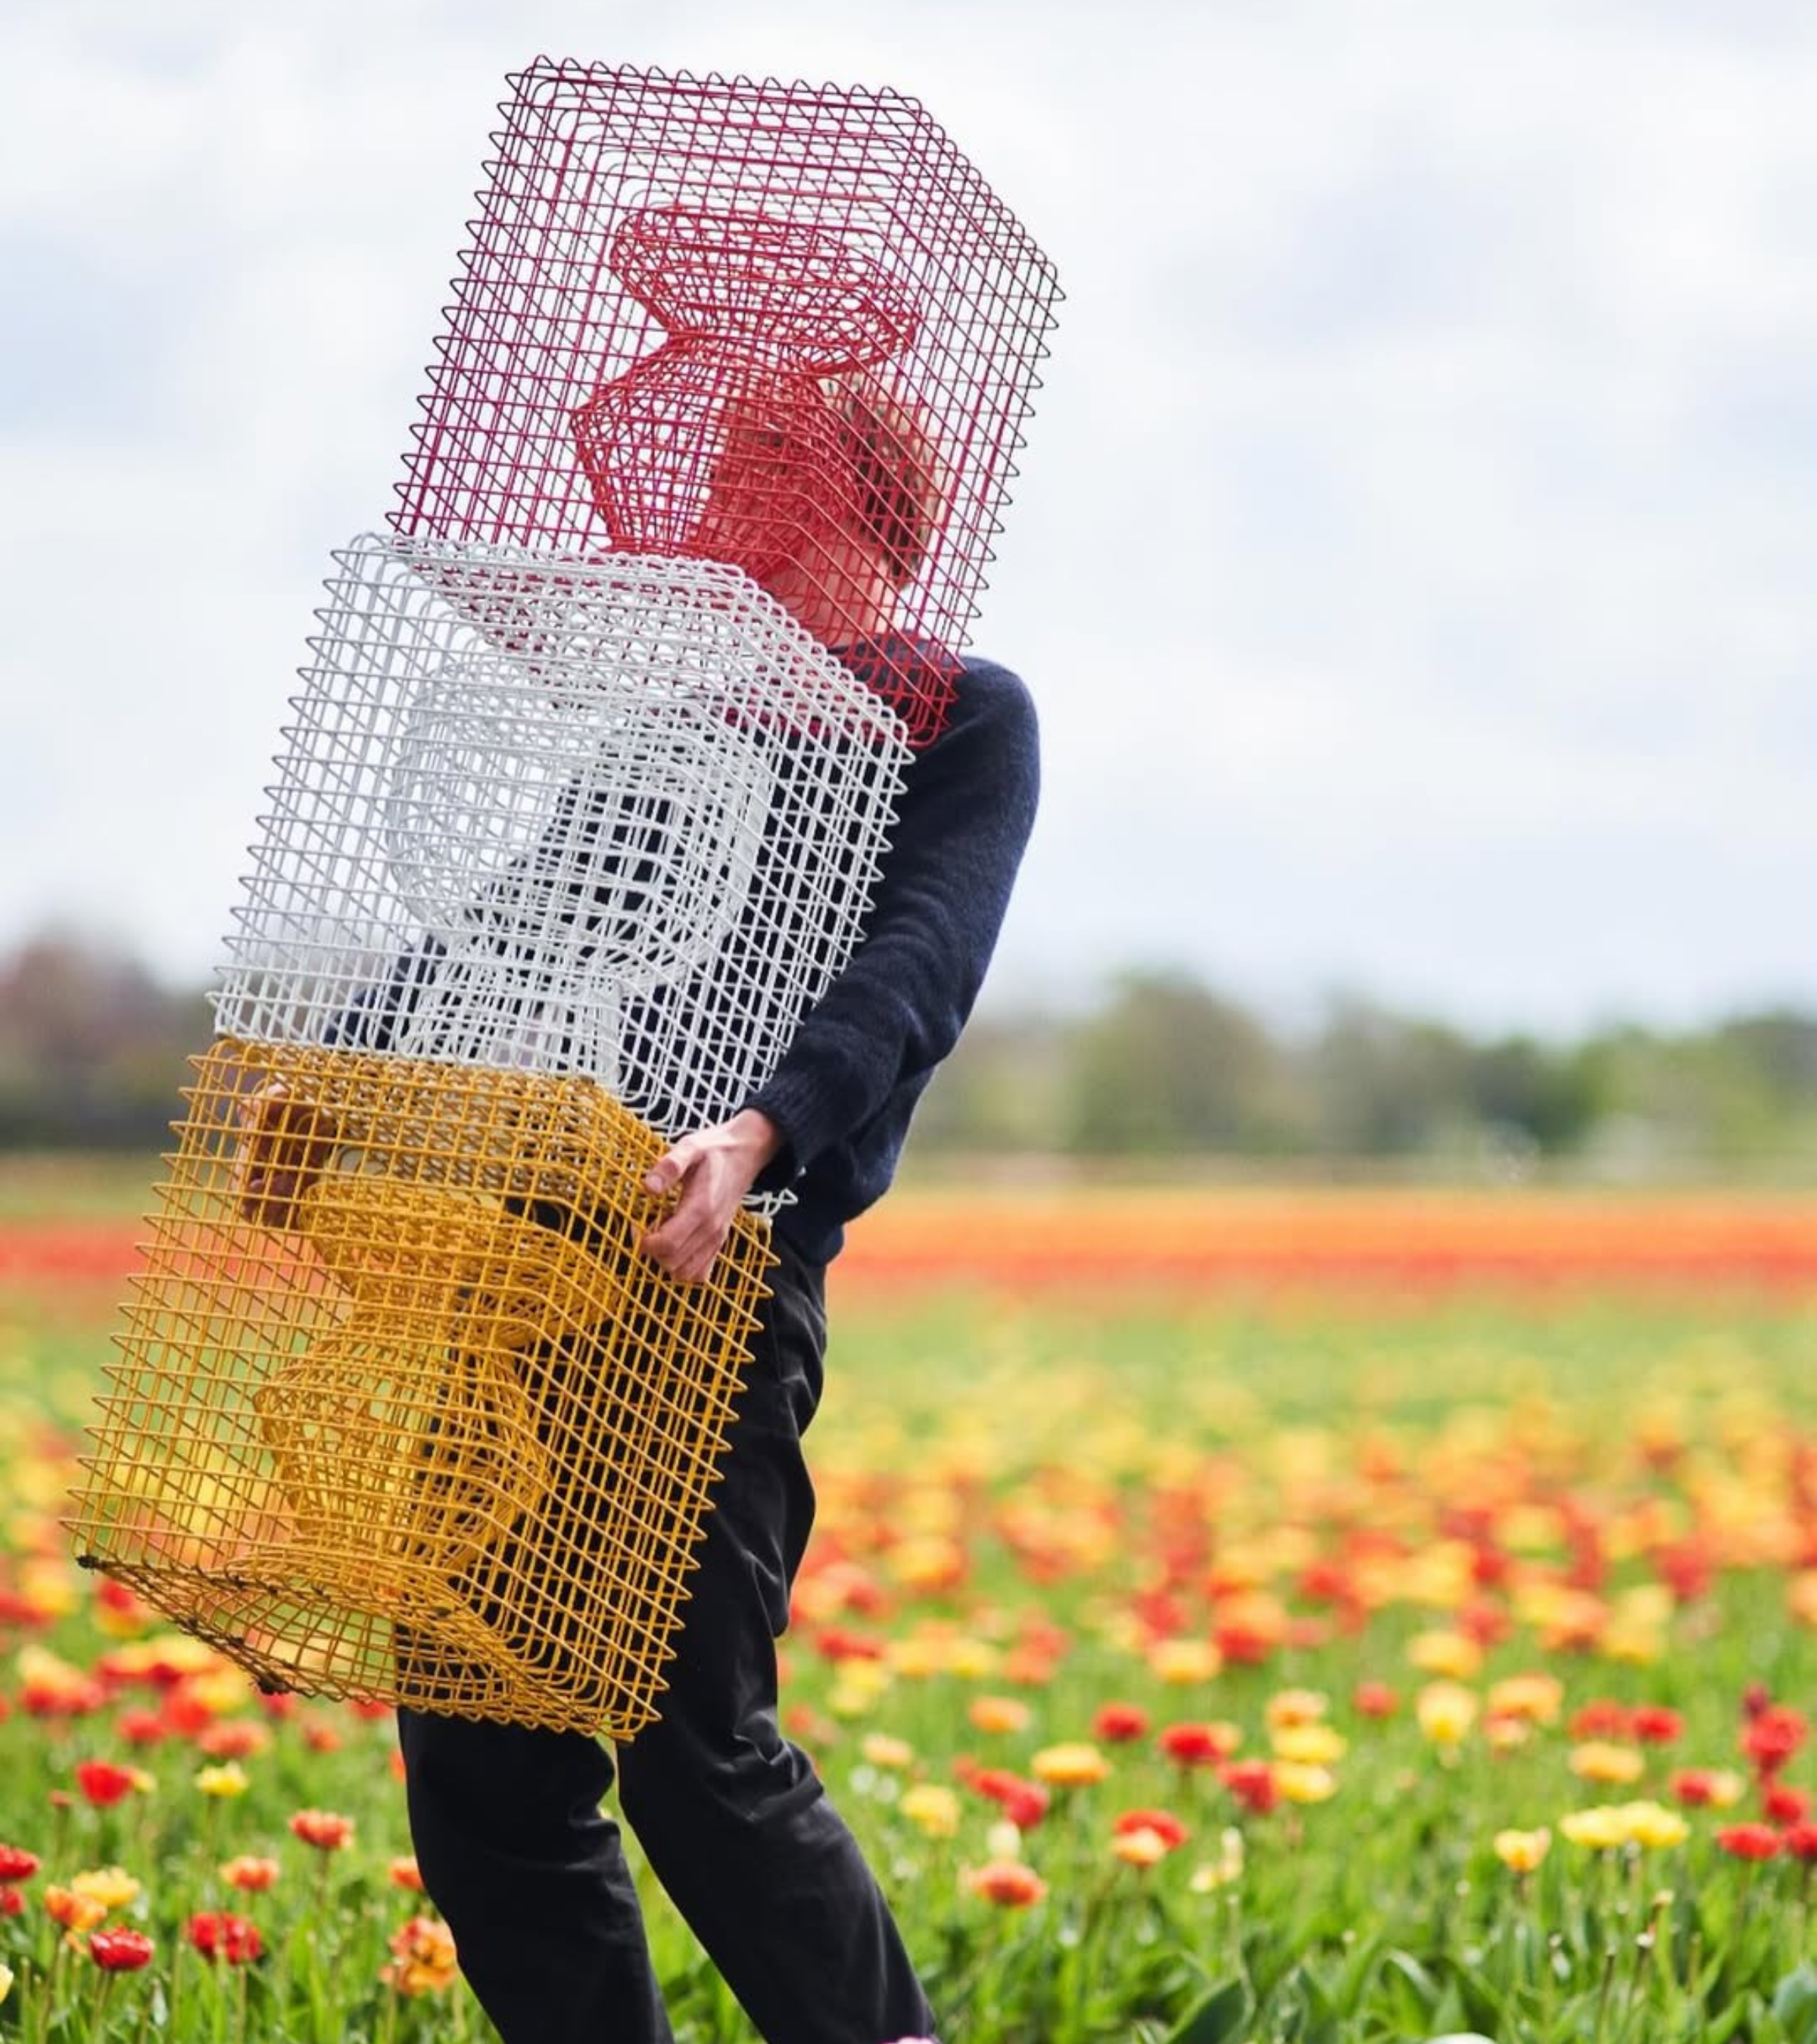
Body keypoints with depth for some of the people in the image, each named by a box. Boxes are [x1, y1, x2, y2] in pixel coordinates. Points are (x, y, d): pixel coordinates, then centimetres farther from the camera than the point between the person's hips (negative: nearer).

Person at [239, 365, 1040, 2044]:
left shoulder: (962, 718, 5)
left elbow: (917, 969, -11)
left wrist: (761, 1135, -29)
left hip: (721, 1263, -7)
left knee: (693, 1742, -11)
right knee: (476, 1745, 5)